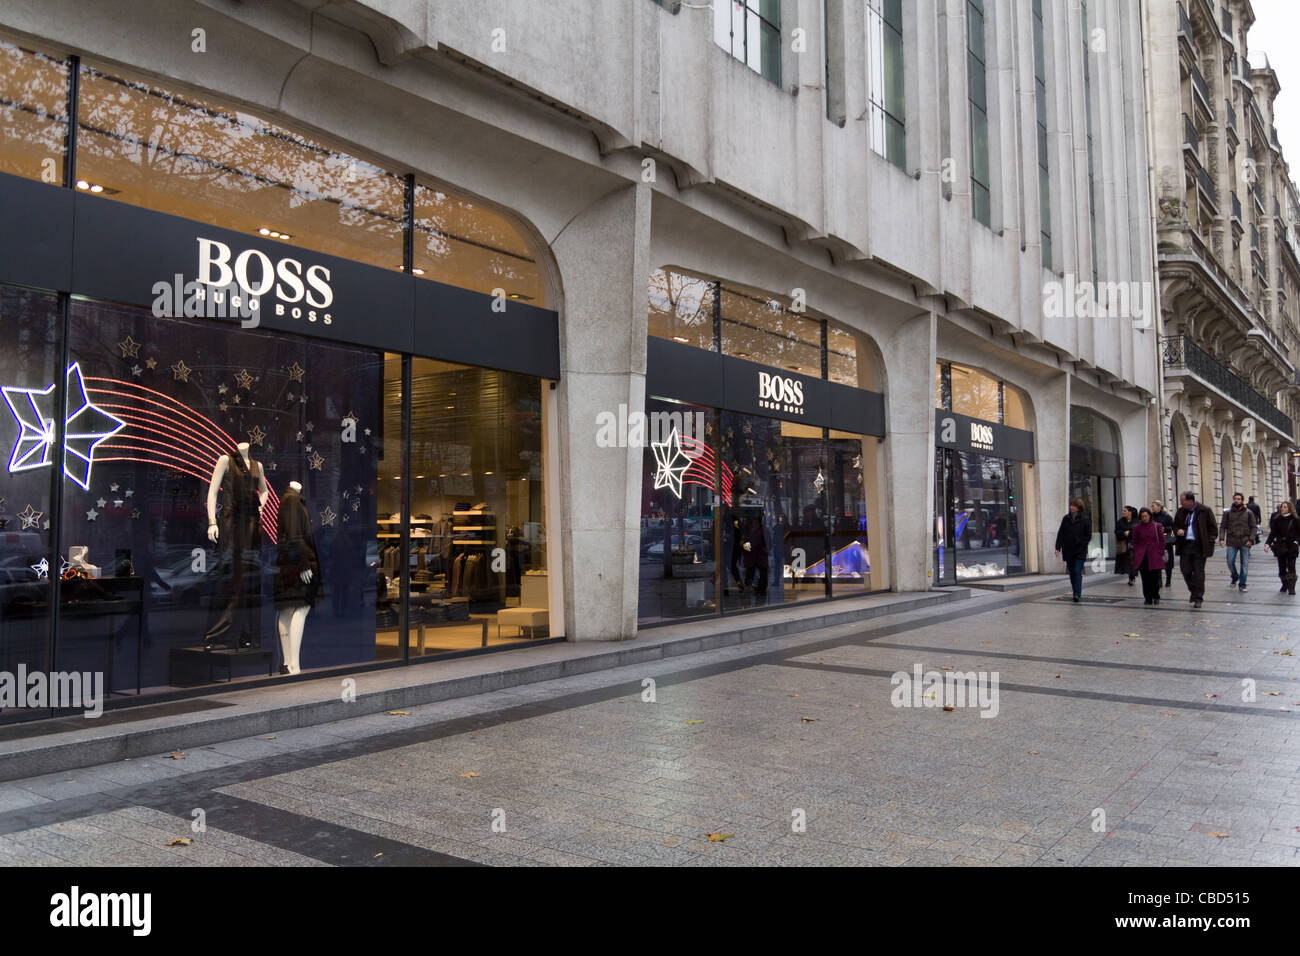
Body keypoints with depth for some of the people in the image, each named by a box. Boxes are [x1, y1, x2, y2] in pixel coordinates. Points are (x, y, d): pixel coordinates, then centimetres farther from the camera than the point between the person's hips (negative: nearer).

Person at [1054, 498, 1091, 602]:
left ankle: (1077, 594, -13)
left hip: (1080, 551, -4)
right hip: (1068, 551, 4)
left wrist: (1081, 544, -10)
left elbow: (1088, 536, 0)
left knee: (1077, 572, -12)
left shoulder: (1085, 520, -2)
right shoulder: (1066, 519, 6)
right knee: (1072, 573, 10)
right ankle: (1076, 593, 20)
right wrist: (1058, 547, 1)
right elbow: (1060, 534, 7)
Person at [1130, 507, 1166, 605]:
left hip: (1154, 556, -1)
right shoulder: (1137, 528, 6)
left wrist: (1161, 553, -2)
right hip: (1142, 557, 1)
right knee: (1145, 579, -1)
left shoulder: (1157, 526, 3)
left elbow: (1162, 541, 5)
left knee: (1155, 578, -2)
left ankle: (1156, 597, 13)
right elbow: (1135, 542, 12)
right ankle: (1147, 598, 5)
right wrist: (1136, 554, 2)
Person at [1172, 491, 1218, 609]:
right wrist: (1178, 531, -3)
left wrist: (1209, 542, -8)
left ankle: (1198, 598, 9)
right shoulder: (1181, 512, 8)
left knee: (1198, 573, 1)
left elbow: (1213, 528, -1)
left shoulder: (1204, 511, -5)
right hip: (1185, 545, 4)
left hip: (1200, 546, -4)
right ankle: (1194, 591, 25)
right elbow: (1175, 526, 20)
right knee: (1185, 570, 3)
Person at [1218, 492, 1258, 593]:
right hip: (1232, 542, 0)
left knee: (1244, 564, 1)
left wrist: (1251, 539, -8)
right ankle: (1235, 578, 20)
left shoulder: (1249, 513, 4)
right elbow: (1222, 526, 6)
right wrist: (1221, 538, -7)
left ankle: (1242, 585, 11)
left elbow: (1254, 527, 4)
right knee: (1230, 562, -7)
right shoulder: (1227, 513, 6)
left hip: (1245, 543, 0)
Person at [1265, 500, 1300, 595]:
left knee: (1291, 567, -8)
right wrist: (1268, 544, -9)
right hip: (1280, 547, 2)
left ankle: (1291, 587, -6)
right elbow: (1272, 533, 3)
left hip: (1292, 546, -2)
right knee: (1282, 567, 8)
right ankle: (1285, 584, 24)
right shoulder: (1277, 520, 5)